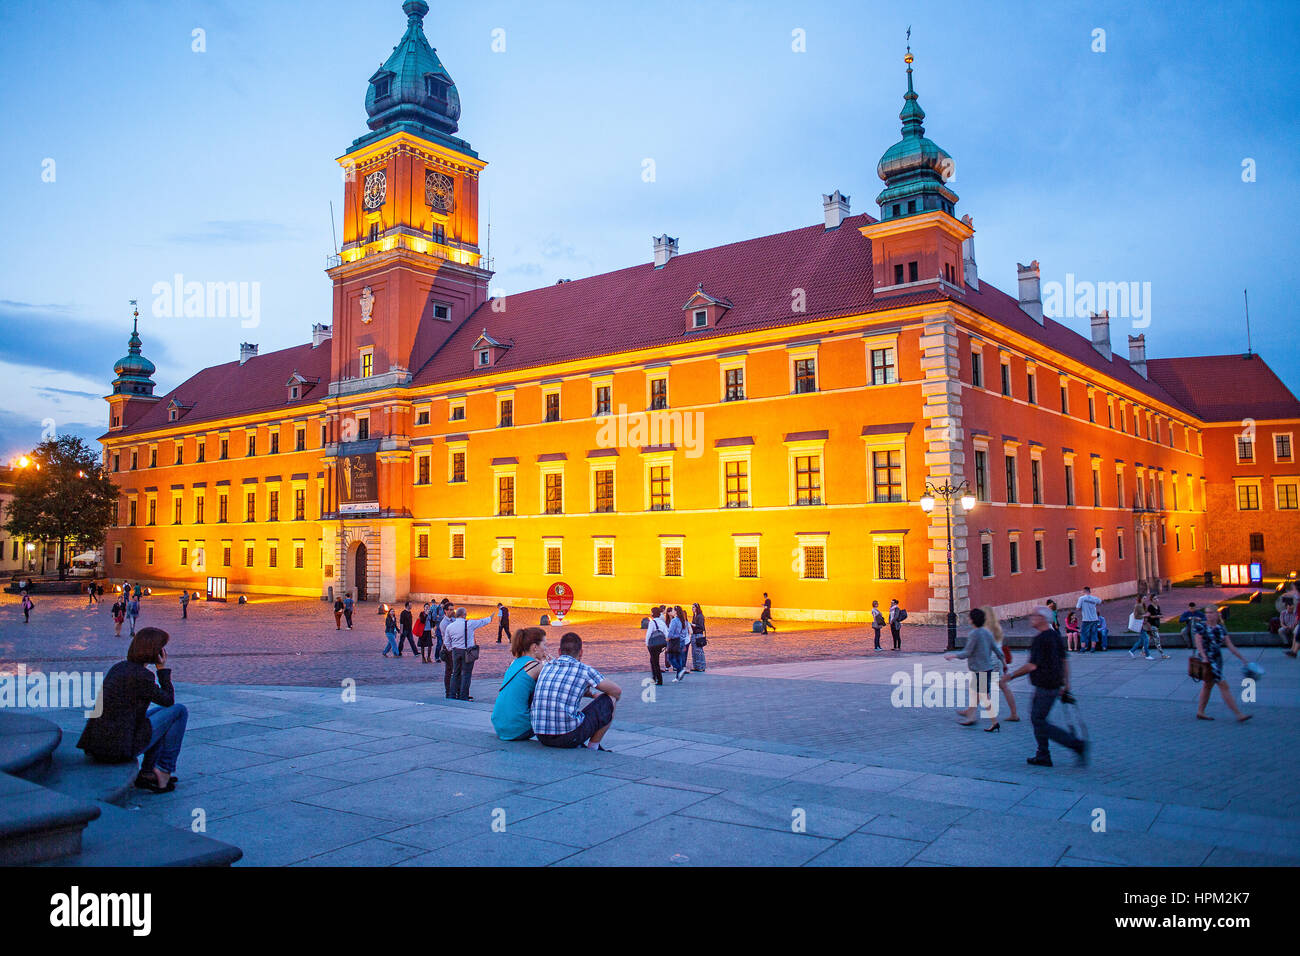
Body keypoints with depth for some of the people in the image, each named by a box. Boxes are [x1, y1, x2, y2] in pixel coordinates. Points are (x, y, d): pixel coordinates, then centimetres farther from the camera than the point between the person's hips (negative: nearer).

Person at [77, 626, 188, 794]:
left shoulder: (118, 667, 10)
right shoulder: (142, 676, -16)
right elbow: (169, 701, -1)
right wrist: (162, 668, 1)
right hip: (120, 747, -9)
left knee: (162, 713, 25)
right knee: (179, 711, 3)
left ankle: (147, 773, 19)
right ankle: (165, 769, 10)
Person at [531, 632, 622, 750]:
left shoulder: (546, 667, 15)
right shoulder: (584, 669, 0)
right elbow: (617, 691, 12)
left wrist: (591, 694, 36)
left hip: (542, 737, 6)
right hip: (569, 735, -6)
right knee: (610, 698, 12)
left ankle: (578, 747, 24)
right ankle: (593, 748, 18)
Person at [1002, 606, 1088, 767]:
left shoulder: (1041, 639, -20)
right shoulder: (1055, 635, 10)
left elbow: (1032, 665, -21)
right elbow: (1065, 660, 15)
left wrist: (1011, 675, -11)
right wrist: (1066, 683, 21)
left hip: (1045, 687, -10)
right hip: (1054, 684, 10)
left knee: (1040, 723, -3)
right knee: (1036, 718, 16)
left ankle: (1077, 745, -4)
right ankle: (1043, 756, 20)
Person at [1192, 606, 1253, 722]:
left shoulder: (1220, 628, 8)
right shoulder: (1200, 626, -7)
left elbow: (1230, 645, 10)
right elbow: (1198, 643, -14)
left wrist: (1242, 659, 6)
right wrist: (1204, 657, -26)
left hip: (1217, 660, 6)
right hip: (1206, 660, -6)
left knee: (1208, 686, 12)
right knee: (1223, 686, -8)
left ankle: (1200, 712, 20)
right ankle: (1239, 714, -6)